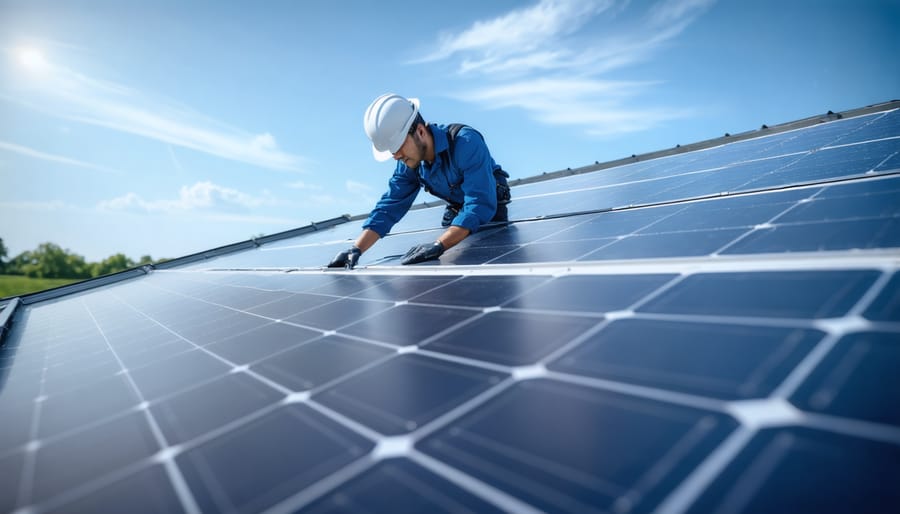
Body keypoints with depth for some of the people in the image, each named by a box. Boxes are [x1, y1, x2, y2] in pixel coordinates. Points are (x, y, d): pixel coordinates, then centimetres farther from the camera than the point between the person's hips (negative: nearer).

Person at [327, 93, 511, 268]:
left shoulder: (466, 142, -38)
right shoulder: (408, 163, -17)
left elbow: (481, 205, -46)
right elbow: (388, 207, -17)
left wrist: (439, 245, -56)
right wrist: (356, 249, -32)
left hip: (490, 207, -5)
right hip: (456, 209, 6)